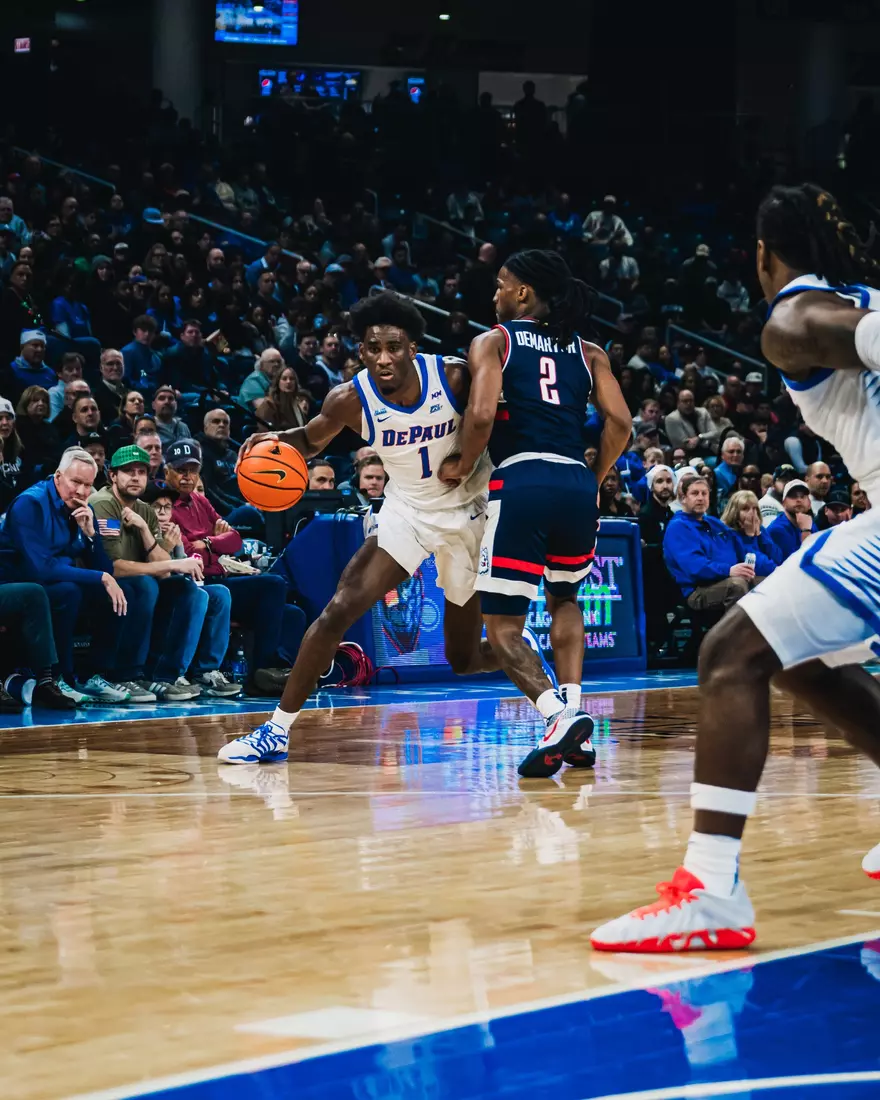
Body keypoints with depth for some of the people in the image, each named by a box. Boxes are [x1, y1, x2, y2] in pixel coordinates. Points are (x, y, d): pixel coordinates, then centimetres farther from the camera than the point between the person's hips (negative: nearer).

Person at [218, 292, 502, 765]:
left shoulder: (455, 376, -23)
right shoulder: (350, 399, -19)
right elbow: (311, 440, 1)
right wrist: (279, 440, -20)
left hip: (469, 509, -1)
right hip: (407, 510, 1)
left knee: (466, 659, 5)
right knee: (340, 609, -16)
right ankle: (277, 730, -7)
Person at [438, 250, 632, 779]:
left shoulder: (493, 341, 8)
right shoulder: (588, 351, 19)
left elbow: (481, 414, -8)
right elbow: (621, 422, 7)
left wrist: (463, 466, 8)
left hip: (522, 483, -4)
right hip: (577, 486, 4)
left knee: (504, 625, 3)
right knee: (564, 600, 29)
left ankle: (559, 715, -22)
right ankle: (575, 723, 13)